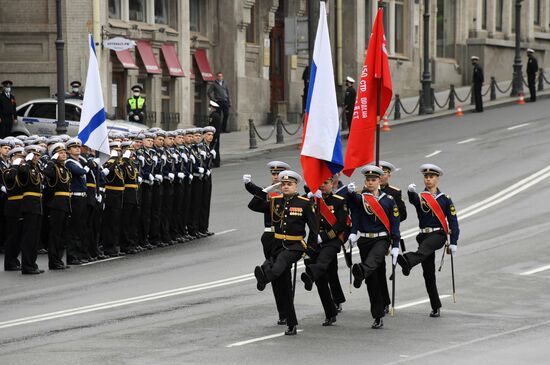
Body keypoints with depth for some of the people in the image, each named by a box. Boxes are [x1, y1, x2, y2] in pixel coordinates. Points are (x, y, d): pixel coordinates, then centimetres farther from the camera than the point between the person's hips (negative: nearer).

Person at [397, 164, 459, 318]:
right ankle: (436, 307, 9)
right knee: (428, 273, 1)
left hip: (439, 234, -3)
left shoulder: (445, 199, 7)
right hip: (424, 235, 3)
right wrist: (411, 192, -41)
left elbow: (453, 221, 5)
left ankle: (408, 262, -67)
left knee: (425, 246, -37)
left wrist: (453, 243, -3)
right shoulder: (420, 197, 9)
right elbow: (413, 200, -16)